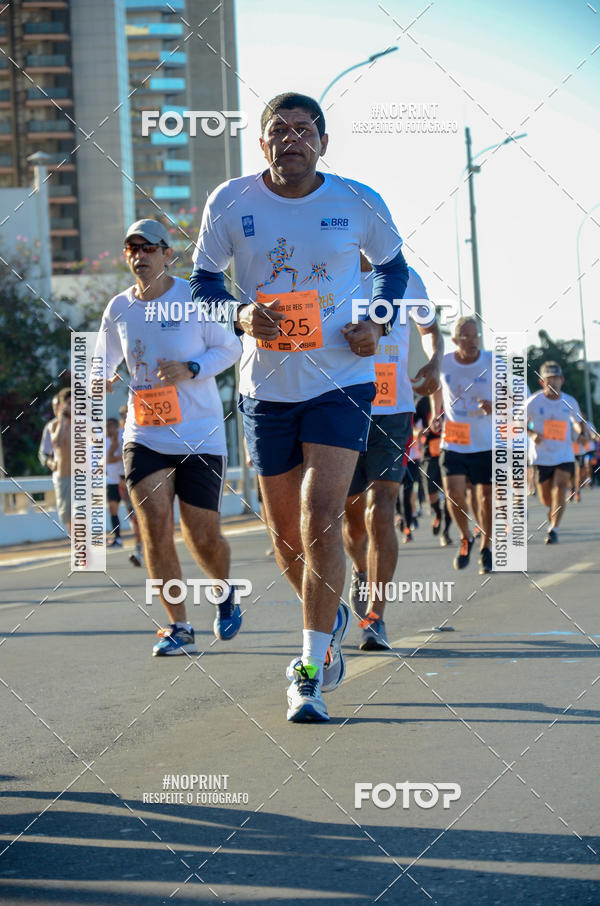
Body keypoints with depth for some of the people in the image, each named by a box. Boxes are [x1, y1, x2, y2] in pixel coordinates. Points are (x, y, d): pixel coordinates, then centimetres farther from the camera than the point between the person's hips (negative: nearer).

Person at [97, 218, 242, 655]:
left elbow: (230, 348, 1)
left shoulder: (195, 298, -7)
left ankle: (226, 591, 33)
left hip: (201, 437, -3)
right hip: (144, 436, 3)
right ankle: (179, 626, 1)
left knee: (204, 537, -1)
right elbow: (106, 361, 16)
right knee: (155, 525, -11)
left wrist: (190, 369, -15)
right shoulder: (119, 309, 4)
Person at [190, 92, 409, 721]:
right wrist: (240, 313, -16)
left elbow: (392, 266, 13)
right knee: (286, 532, 10)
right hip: (266, 387, 2)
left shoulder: (359, 203, -3)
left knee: (321, 518, -17)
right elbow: (202, 283, 5)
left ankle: (311, 672, -9)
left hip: (341, 382, -2)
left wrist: (378, 323, -5)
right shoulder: (230, 203, -3)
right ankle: (330, 618, 41)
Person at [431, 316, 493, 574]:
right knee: (453, 493, -12)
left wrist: (495, 407, -23)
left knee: (486, 497, 3)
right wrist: (436, 415, 10)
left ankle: (486, 549, 21)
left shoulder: (492, 363, -7)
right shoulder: (443, 363, -1)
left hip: (486, 444, -1)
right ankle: (465, 539, 14)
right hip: (453, 443, 1)